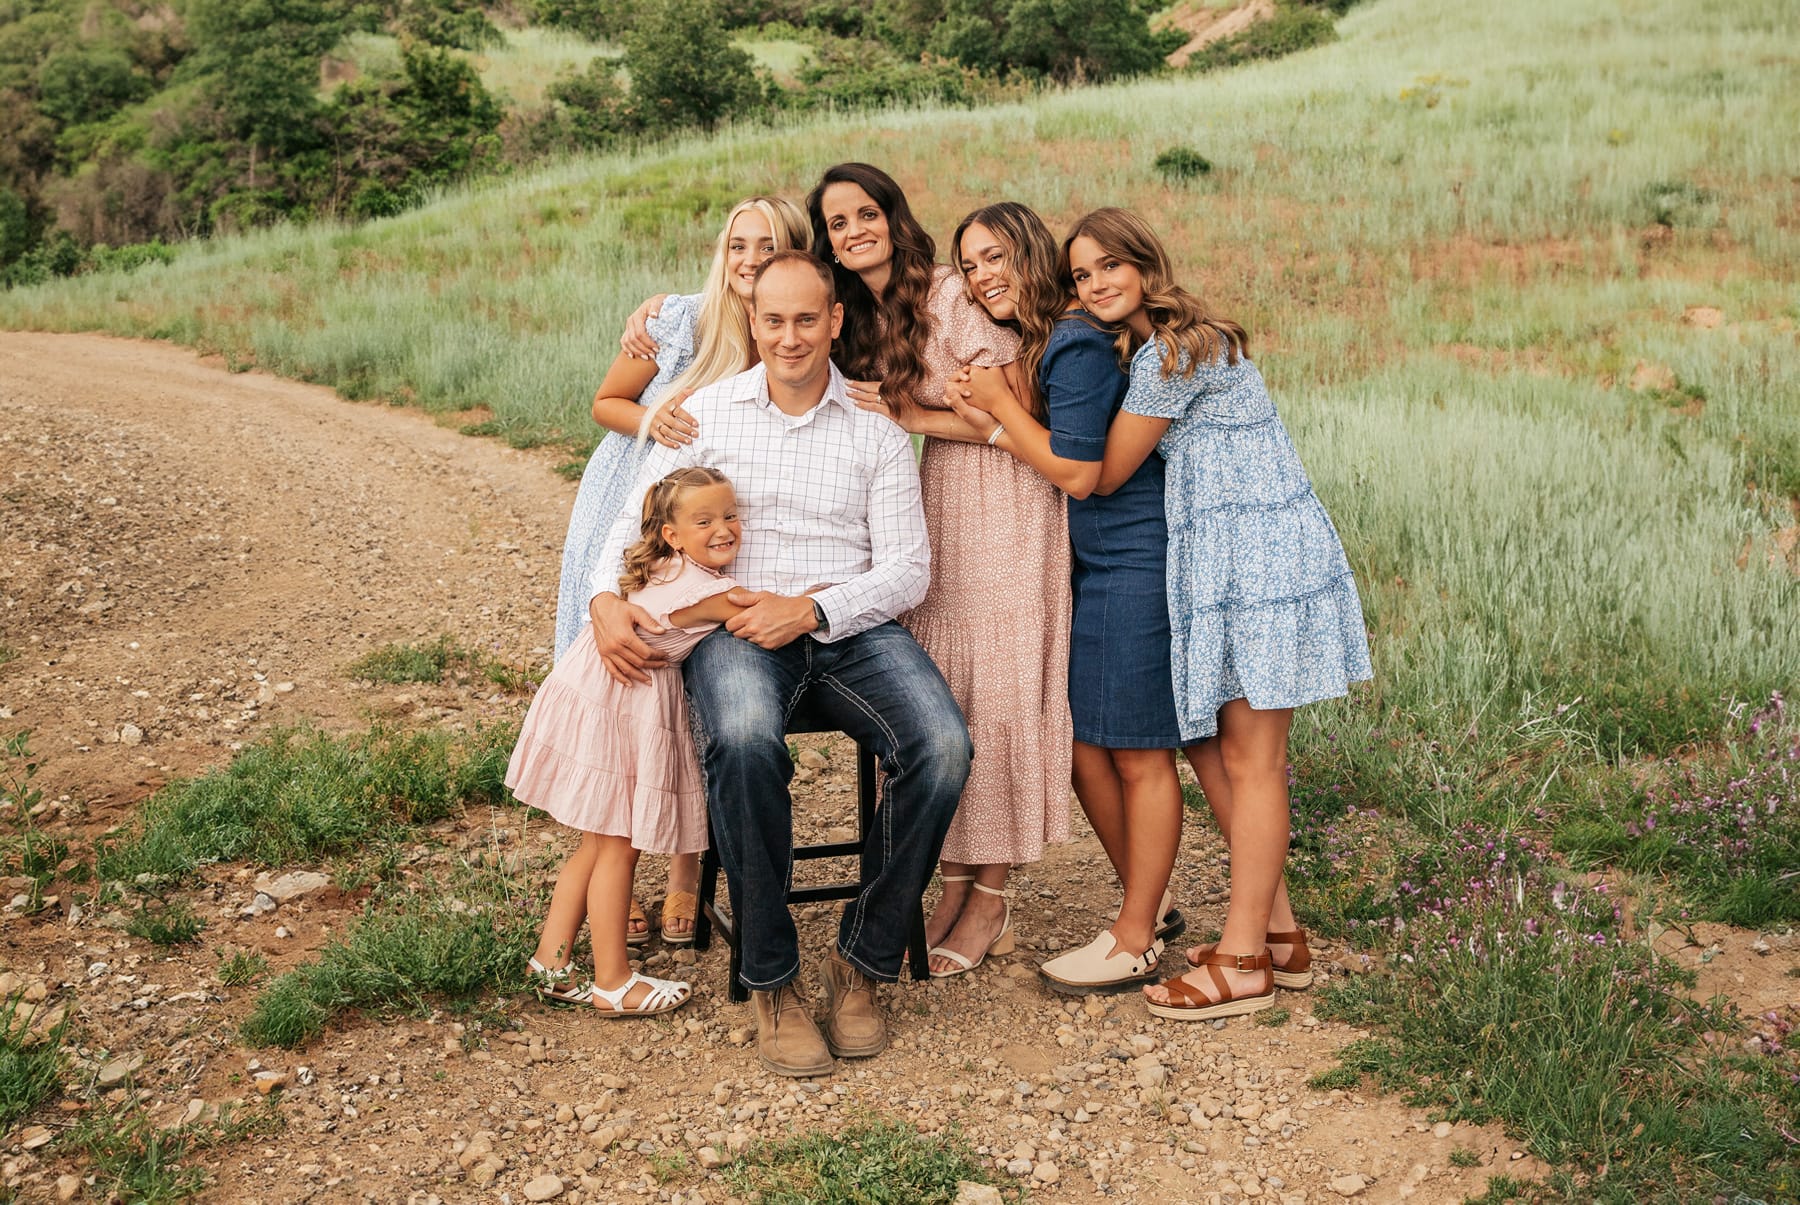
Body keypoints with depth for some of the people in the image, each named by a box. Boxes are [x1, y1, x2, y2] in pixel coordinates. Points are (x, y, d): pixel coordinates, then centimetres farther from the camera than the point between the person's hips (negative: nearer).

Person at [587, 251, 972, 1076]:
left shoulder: (876, 429, 10)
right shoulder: (705, 413, 12)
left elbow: (908, 568, 3)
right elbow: (639, 521, 11)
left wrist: (810, 609, -13)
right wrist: (606, 597, -11)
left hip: (851, 628, 1)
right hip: (734, 627, -1)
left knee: (943, 745, -29)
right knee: (744, 739, -37)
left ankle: (863, 960, -10)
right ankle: (770, 980, -20)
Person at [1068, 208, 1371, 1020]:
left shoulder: (1171, 352, -15)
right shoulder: (1168, 344, 16)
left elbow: (1101, 473, -11)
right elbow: (1103, 459, 14)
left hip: (1260, 555, -10)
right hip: (1219, 558, 10)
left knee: (1248, 757, -4)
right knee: (1204, 743, 12)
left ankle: (1244, 962, 4)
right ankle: (1279, 932, 21)